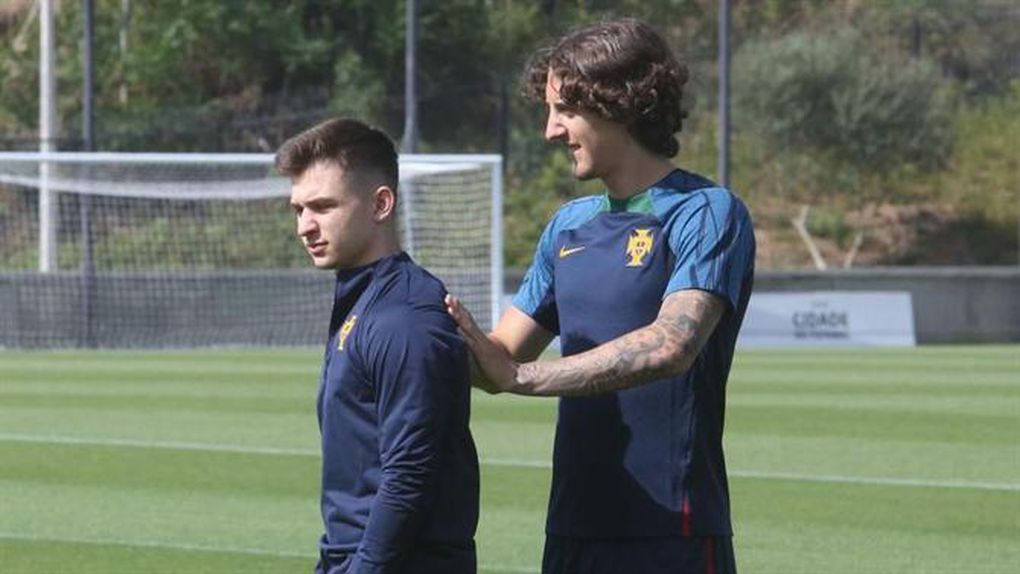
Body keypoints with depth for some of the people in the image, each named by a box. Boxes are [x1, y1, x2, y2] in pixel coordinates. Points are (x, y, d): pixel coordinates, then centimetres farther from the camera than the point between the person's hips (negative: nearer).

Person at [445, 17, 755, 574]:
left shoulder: (707, 213, -8)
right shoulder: (570, 225, 16)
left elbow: (670, 346, -23)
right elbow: (503, 352, 17)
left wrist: (518, 376, -24)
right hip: (572, 528, 7)